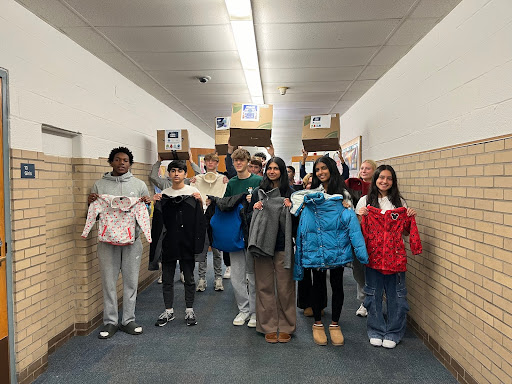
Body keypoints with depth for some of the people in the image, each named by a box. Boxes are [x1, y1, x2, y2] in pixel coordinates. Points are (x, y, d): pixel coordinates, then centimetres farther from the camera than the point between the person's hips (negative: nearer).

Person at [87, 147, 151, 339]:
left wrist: (147, 204, -10)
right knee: (109, 282, 6)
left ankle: (128, 320, 21)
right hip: (107, 240, 0)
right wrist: (91, 203, -8)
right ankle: (110, 321, 20)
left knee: (131, 281, 8)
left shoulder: (139, 185, 7)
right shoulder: (99, 185, 6)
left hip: (132, 240, 1)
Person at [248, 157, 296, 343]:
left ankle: (285, 327, 18)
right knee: (265, 286, 5)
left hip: (283, 246, -1)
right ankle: (269, 327, 17)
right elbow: (251, 217, 13)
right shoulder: (258, 192, 9)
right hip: (262, 243, 1)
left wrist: (289, 209, -12)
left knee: (285, 287, 3)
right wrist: (255, 209, -6)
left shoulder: (290, 193, 5)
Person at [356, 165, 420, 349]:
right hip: (373, 255, -1)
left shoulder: (400, 202, 7)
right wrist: (360, 217, -12)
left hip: (395, 255, 1)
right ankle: (376, 332, 24)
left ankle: (393, 333, 23)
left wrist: (410, 218, -6)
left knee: (395, 295, 6)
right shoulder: (365, 201, 4)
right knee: (374, 294, 8)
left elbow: (406, 231, 11)